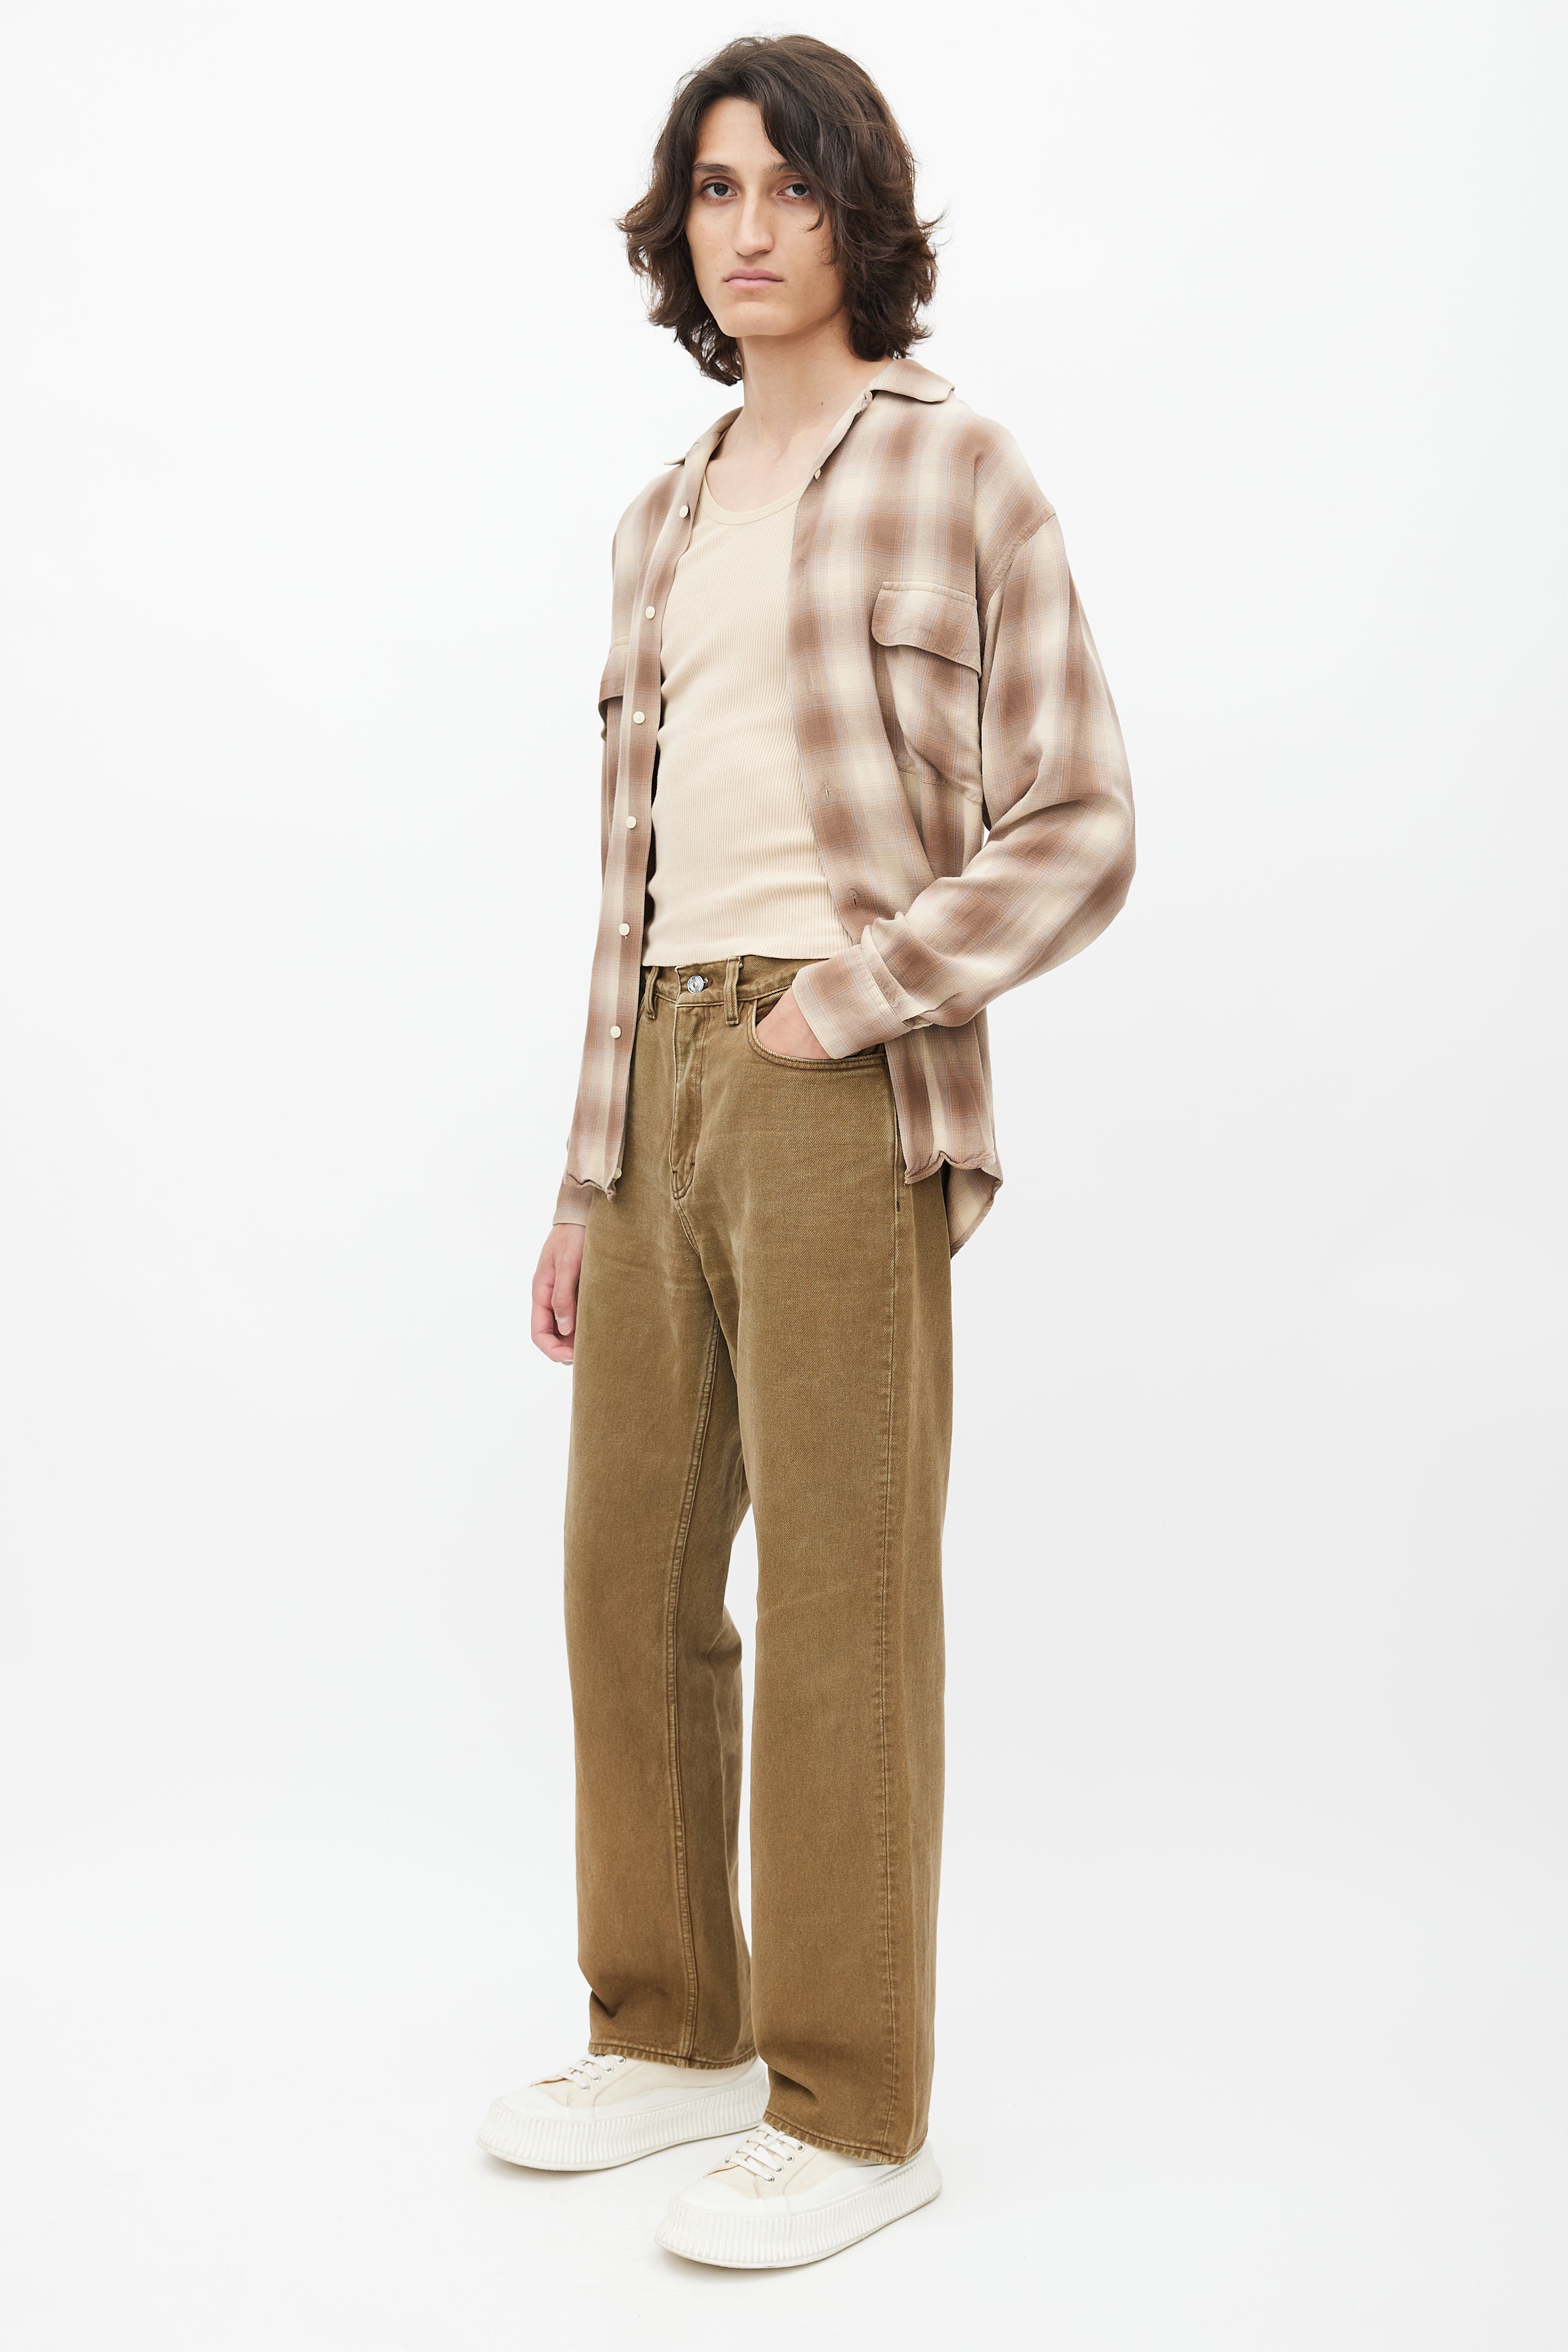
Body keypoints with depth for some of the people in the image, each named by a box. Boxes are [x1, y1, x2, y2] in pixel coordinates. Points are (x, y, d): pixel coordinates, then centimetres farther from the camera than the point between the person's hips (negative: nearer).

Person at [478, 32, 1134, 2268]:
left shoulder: (953, 468, -1)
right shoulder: (667, 523, 18)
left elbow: (1076, 831, -6)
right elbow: (640, 865, 17)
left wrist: (845, 1003, -15)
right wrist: (592, 1179, 13)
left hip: (845, 1087, -7)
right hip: (668, 1083, 7)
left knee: (838, 1601, -3)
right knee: (631, 1577, 10)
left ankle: (852, 2108, 11)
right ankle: (674, 2029, 26)